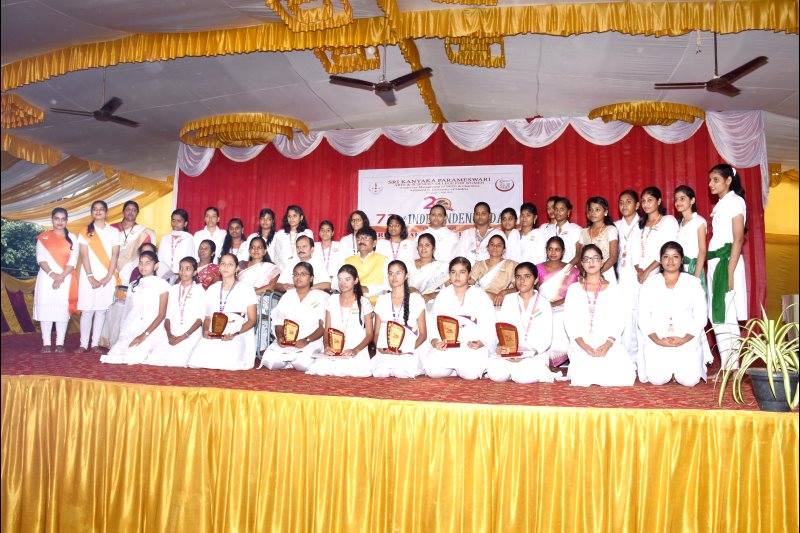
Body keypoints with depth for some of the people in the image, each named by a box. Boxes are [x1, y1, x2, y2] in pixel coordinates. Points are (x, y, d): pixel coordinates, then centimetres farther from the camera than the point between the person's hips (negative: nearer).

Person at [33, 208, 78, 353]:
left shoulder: (72, 238, 9)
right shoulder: (43, 237, 10)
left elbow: (73, 261, 0)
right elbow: (41, 258, -1)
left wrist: (61, 277, -12)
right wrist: (52, 274, -16)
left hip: (66, 279, 0)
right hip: (46, 277, 0)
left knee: (63, 309, -3)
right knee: (45, 309, -3)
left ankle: (60, 344, 0)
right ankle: (46, 344, 1)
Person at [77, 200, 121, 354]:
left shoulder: (114, 232, 8)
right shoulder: (85, 232, 7)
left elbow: (115, 255, 2)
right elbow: (84, 255, -1)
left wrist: (108, 277, -8)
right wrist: (91, 277, -11)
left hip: (107, 278, 1)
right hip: (89, 277, -1)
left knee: (101, 311, 3)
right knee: (87, 311, -2)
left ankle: (95, 344, 7)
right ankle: (83, 344, 4)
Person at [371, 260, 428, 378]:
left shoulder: (416, 299, 9)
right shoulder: (382, 300, 17)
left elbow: (423, 334, 7)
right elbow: (376, 332, 16)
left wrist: (409, 349, -11)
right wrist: (380, 348, -6)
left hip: (407, 354, -1)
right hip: (384, 353, 1)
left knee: (402, 372, -33)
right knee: (380, 372, -31)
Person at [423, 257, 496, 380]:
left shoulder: (481, 297, 7)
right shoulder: (443, 295, 16)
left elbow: (489, 329, 0)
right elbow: (434, 325, 8)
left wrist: (480, 343, -21)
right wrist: (435, 342, -13)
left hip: (473, 347, -2)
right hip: (445, 345, 2)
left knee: (470, 373, -31)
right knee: (432, 370, -26)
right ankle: (457, 369, 4)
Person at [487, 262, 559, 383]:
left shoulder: (543, 303, 7)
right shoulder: (509, 299, 14)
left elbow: (546, 338, 0)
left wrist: (527, 355, -18)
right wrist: (501, 347, -18)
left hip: (535, 354, -1)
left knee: (521, 376, -30)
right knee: (496, 374, -27)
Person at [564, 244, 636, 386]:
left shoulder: (612, 289, 14)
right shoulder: (574, 289, 12)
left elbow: (619, 321, 5)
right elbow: (569, 320, 3)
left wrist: (608, 344, -13)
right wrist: (583, 345, -13)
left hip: (609, 344, 1)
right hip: (582, 345, -1)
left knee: (623, 377, -24)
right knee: (582, 380, -26)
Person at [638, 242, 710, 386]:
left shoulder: (693, 282, 9)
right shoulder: (650, 283, 8)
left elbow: (701, 317, 3)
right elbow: (643, 318, 3)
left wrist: (684, 339, -12)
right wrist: (657, 340, -12)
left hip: (688, 340, 0)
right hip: (657, 341, 0)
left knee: (689, 380, -18)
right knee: (657, 379, -18)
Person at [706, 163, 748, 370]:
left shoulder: (735, 201, -5)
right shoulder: (720, 205, 20)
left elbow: (738, 239, -13)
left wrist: (730, 273, -19)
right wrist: (715, 267, 7)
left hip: (727, 261, -8)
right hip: (714, 262, 8)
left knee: (726, 316, -10)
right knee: (717, 316, 7)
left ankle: (731, 368, -6)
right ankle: (727, 366, 12)